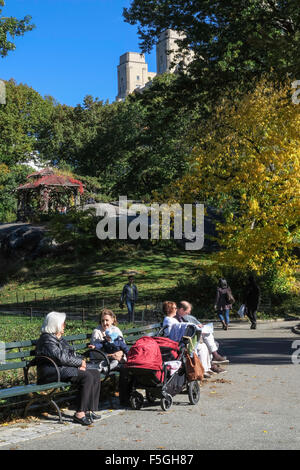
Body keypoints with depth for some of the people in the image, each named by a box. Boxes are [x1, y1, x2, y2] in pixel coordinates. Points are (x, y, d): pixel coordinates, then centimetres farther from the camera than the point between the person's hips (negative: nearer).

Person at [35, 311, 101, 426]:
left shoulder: (59, 338, 18)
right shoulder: (47, 339, -13)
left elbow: (72, 354, 21)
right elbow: (61, 357, -22)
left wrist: (80, 362, -1)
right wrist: (80, 362, -12)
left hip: (64, 368, 10)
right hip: (53, 372, -10)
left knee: (95, 373, -5)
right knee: (87, 377, -26)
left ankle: (90, 409, -5)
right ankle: (79, 414, -24)